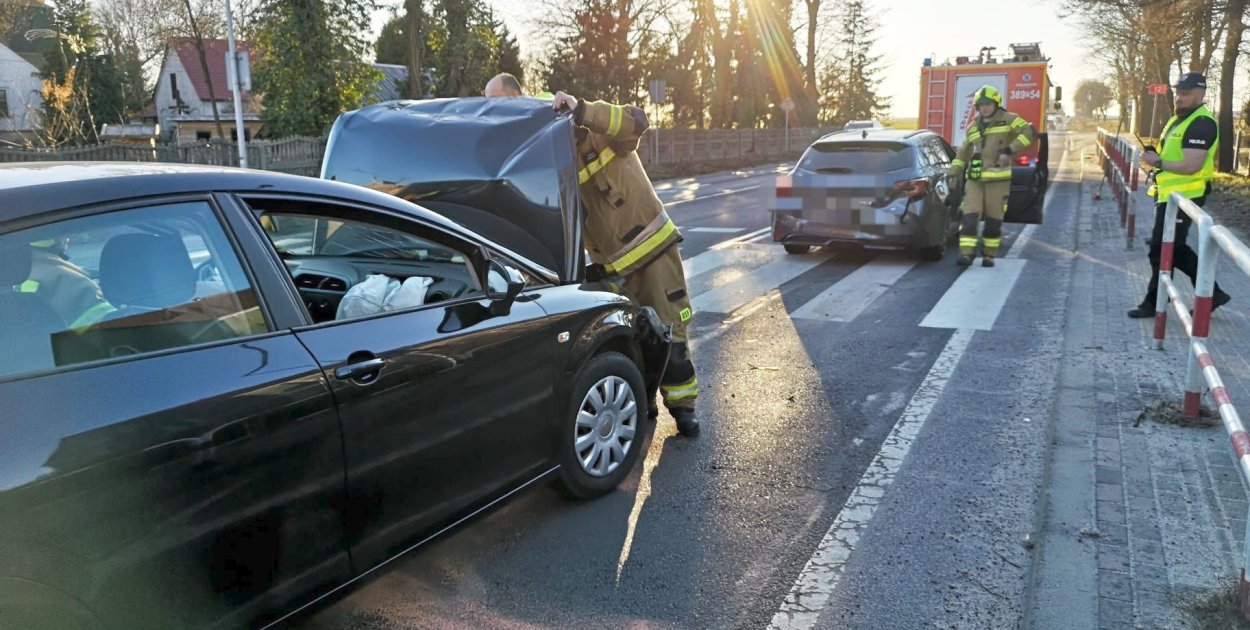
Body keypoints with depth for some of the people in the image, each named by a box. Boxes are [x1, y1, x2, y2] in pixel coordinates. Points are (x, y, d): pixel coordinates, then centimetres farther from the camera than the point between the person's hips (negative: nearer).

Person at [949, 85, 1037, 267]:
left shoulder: (1008, 120, 2)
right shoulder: (972, 127, 16)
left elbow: (1029, 132, -11)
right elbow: (962, 153, 23)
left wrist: (1010, 150, -21)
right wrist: (954, 174, 14)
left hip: (998, 179, -3)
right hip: (974, 179, 3)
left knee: (994, 220, 2)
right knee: (970, 216, -9)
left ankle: (989, 255, 13)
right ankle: (967, 254, -11)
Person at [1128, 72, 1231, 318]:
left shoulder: (1202, 124, -16)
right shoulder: (1179, 119, 15)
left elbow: (1190, 166, -24)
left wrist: (1158, 162, -15)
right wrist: (1156, 156, 7)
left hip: (1184, 197, -10)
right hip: (1171, 195, 10)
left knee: (1162, 250, -3)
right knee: (1175, 249, 16)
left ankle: (1154, 302, 9)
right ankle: (1211, 293, 25)